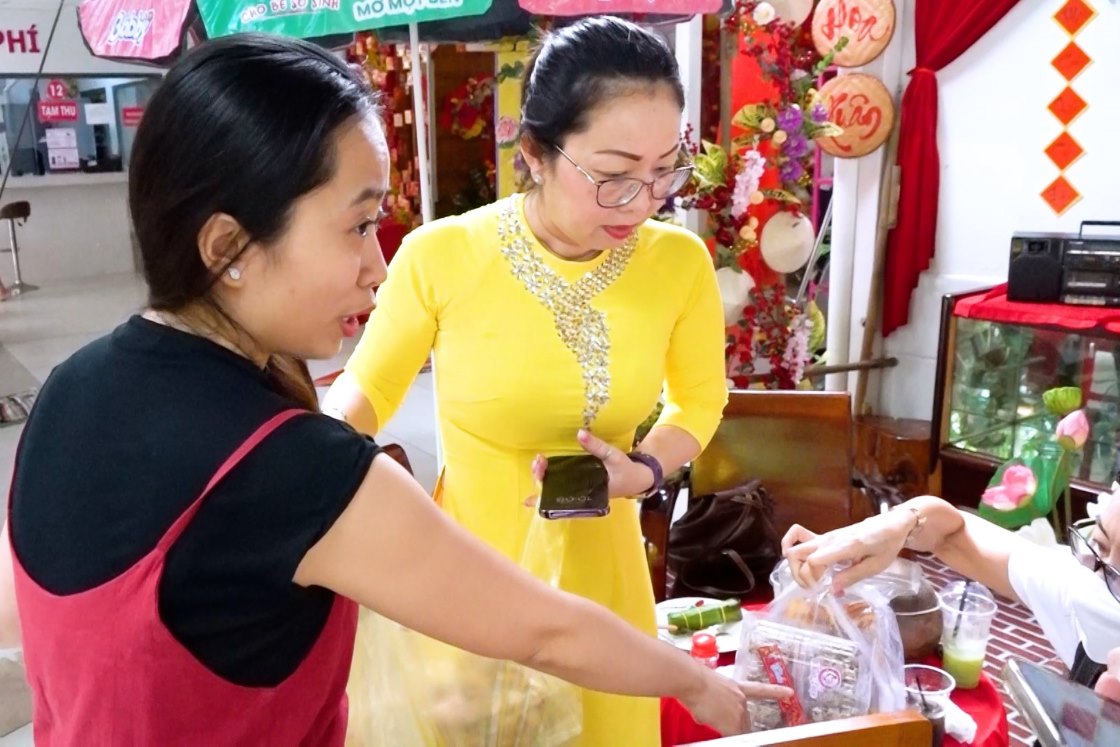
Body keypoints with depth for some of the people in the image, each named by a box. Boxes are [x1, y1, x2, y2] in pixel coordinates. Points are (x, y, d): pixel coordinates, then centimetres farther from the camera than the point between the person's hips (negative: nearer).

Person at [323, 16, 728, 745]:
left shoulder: (679, 262, -12)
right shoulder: (441, 255, -20)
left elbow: (700, 398, 6)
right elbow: (367, 386, -2)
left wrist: (643, 470, -12)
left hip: (598, 571, 2)